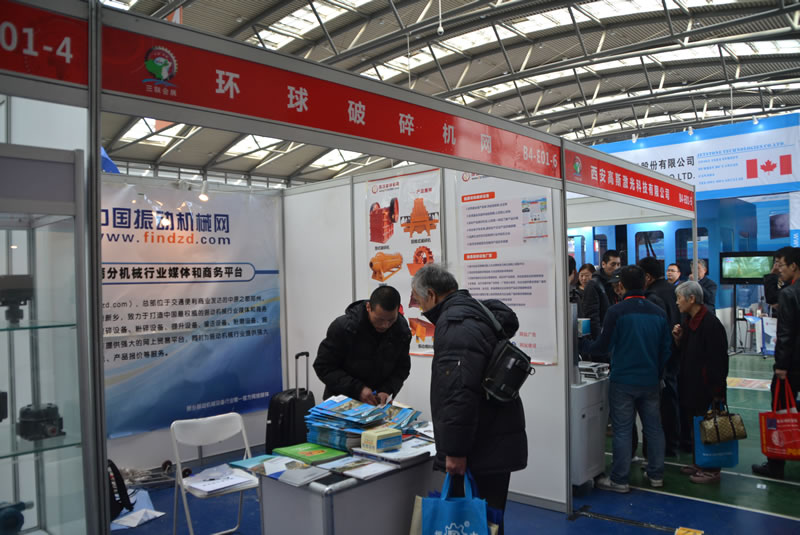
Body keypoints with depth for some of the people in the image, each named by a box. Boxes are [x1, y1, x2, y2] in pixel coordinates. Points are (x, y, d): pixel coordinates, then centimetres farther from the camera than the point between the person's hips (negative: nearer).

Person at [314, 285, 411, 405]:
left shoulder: (402, 329, -11)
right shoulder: (343, 327, -22)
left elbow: (402, 368, -1)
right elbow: (323, 367, -18)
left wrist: (387, 390, -20)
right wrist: (357, 389, -28)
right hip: (341, 403, -2)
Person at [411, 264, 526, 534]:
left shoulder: (455, 324, -18)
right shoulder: (474, 311, 14)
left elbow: (459, 392, -28)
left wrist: (455, 449, -20)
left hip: (481, 449, -10)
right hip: (493, 443, 10)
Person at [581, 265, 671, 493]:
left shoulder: (616, 311, -12)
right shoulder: (658, 313, 4)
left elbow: (604, 346, -8)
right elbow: (666, 349, 9)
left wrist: (585, 345, 12)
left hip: (623, 380, -5)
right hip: (650, 380, 5)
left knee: (622, 430, 0)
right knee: (653, 427, 14)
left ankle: (619, 480, 5)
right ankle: (656, 475, 23)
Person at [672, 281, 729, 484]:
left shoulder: (711, 324, -18)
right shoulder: (688, 321, 10)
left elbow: (718, 360, -20)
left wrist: (716, 390, -20)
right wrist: (678, 339, -1)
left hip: (705, 387, -9)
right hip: (690, 383, 9)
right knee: (694, 426, 17)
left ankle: (711, 469, 13)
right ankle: (698, 463, 29)